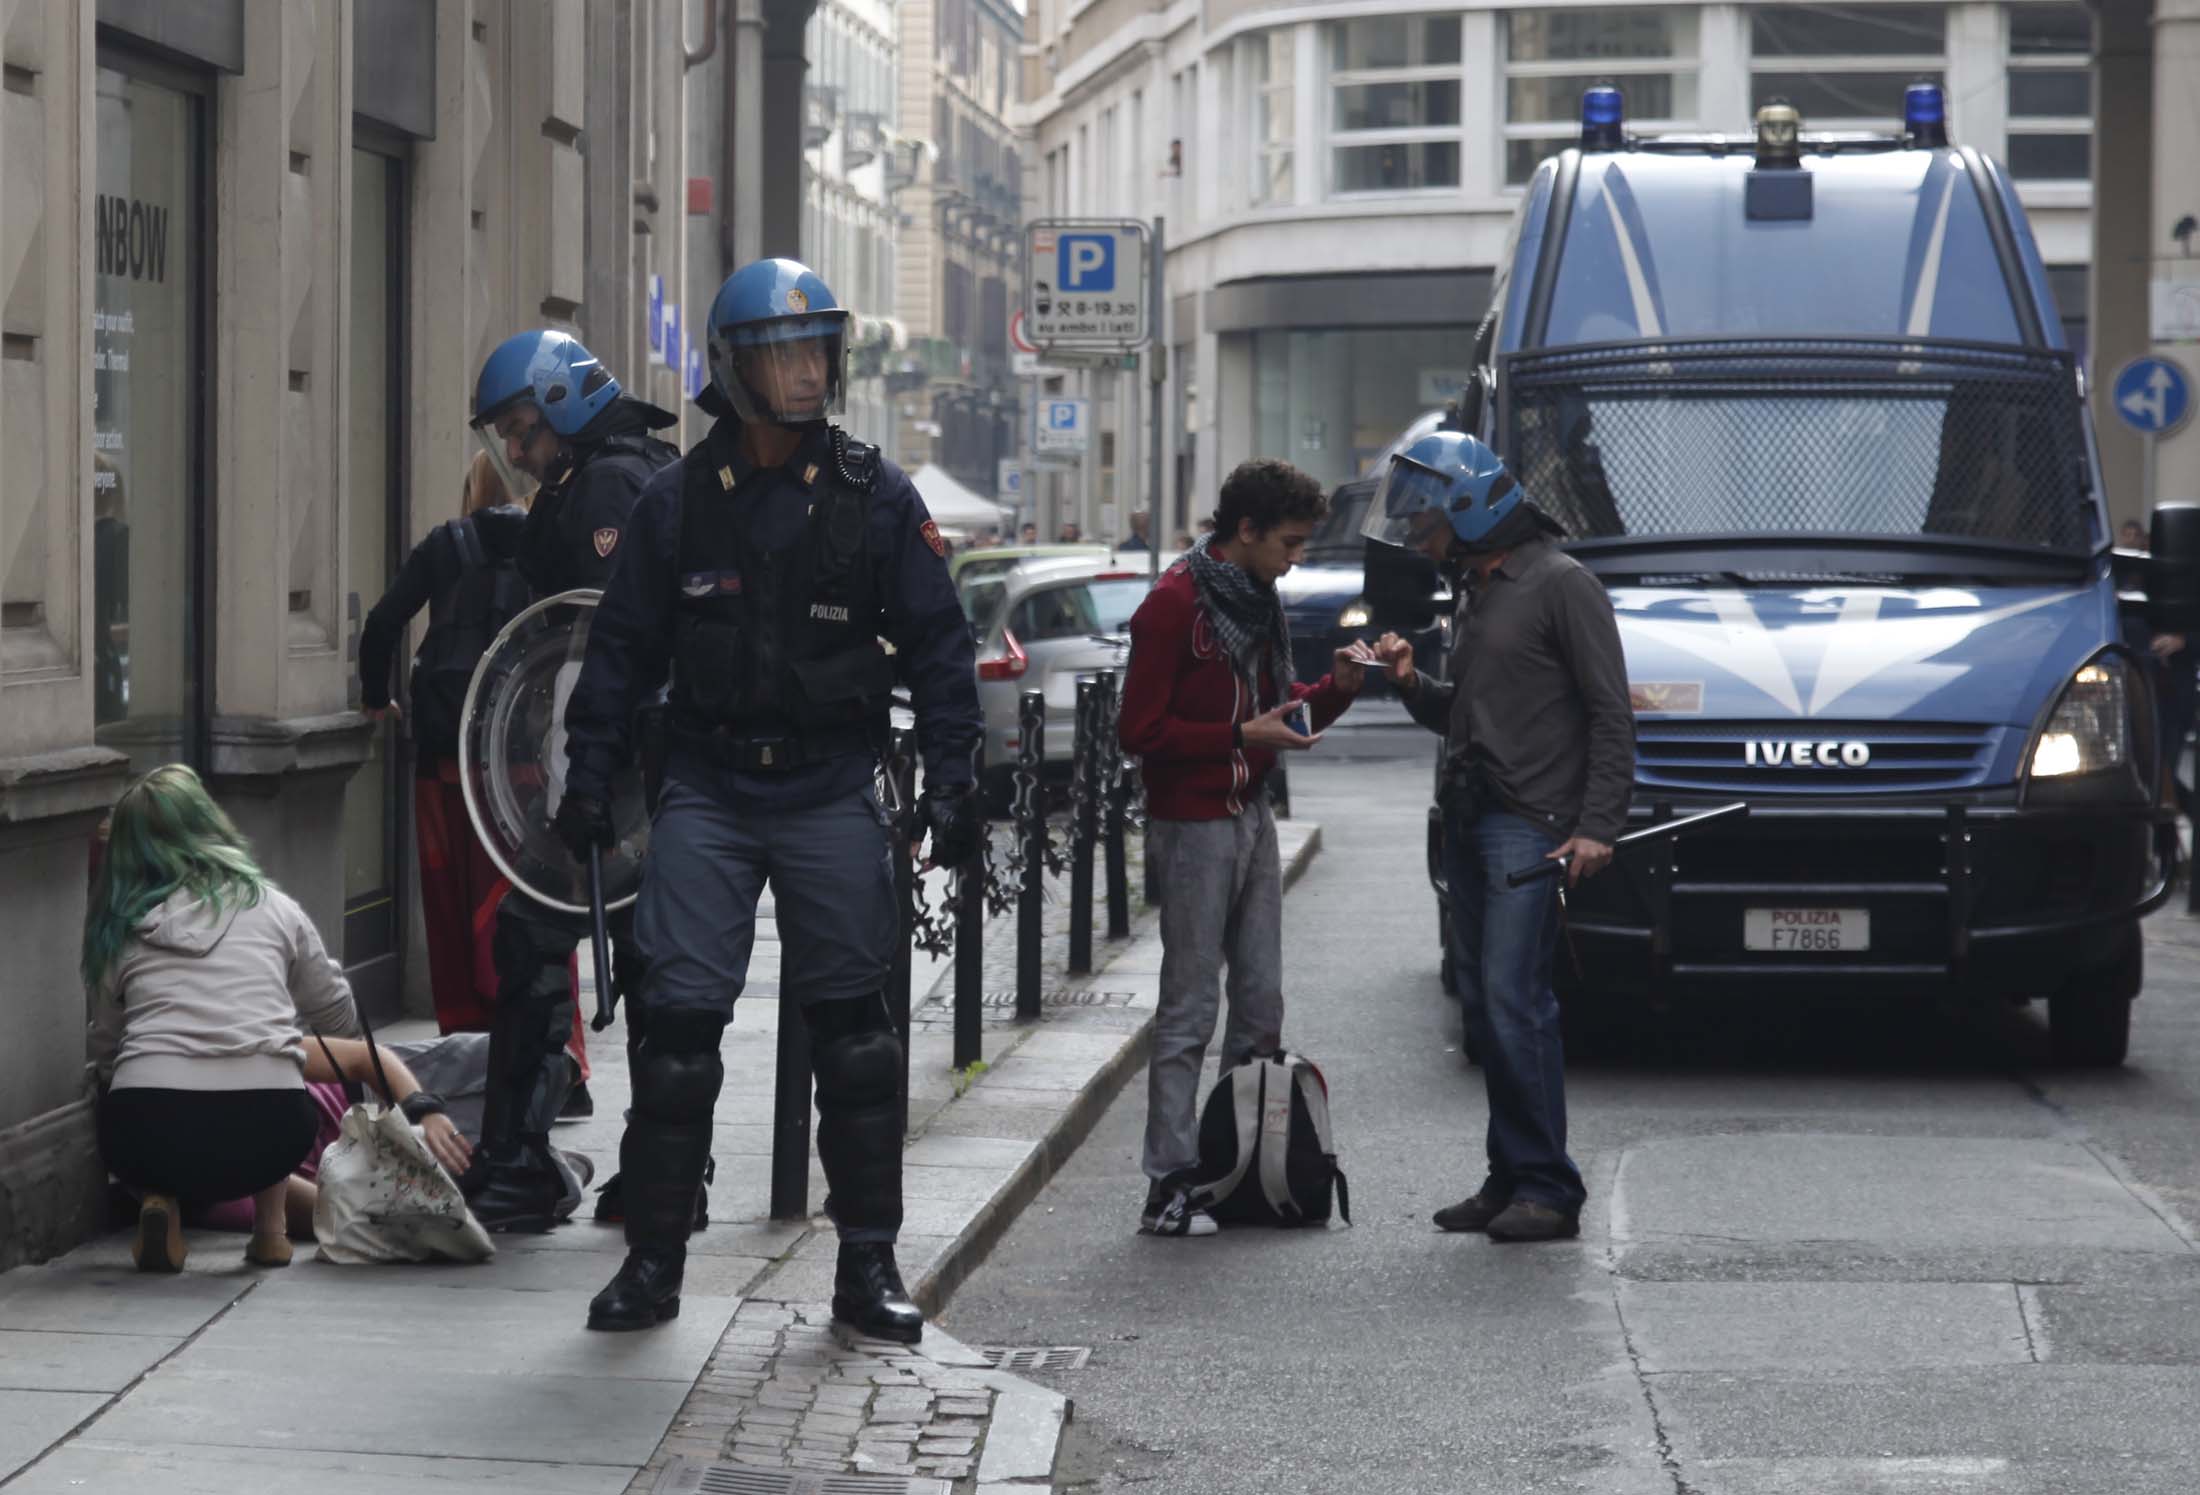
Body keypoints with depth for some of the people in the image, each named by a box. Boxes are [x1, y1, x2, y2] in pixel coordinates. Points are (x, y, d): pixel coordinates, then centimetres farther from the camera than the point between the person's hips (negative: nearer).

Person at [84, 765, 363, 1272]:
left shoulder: (119, 928, 15)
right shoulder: (272, 907, 17)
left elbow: (102, 1049, 18)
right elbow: (339, 1018, 28)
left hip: (147, 1138, -1)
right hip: (264, 1136, 1)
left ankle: (159, 1205, 8)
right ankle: (270, 1230, 20)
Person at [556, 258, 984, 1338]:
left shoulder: (876, 498, 2)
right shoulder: (677, 502, 4)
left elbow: (937, 646, 4)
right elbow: (622, 648, 9)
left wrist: (949, 781, -4)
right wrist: (587, 781, 4)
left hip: (831, 795, 0)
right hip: (706, 793, 0)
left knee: (852, 1026, 3)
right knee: (679, 1019, -4)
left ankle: (868, 1263, 11)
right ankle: (653, 1258, 6)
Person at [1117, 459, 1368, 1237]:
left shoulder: (1257, 600, 13)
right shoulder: (1174, 604, -13)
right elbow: (1141, 730, -15)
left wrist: (1334, 688, 3)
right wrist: (1241, 737, -20)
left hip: (1250, 816, 9)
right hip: (1193, 824, -9)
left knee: (1261, 1003, 9)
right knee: (1189, 1010, -7)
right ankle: (1170, 1185, -4)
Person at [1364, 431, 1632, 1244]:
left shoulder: (1561, 584, -6)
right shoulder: (1474, 593, 21)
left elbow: (1611, 713, -9)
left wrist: (1597, 826, -17)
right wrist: (1412, 682, 7)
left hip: (1532, 826, -9)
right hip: (1470, 822, 9)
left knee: (1515, 1001, -13)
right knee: (1485, 1005, 7)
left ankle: (1549, 1190, -10)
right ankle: (1511, 1178, 12)